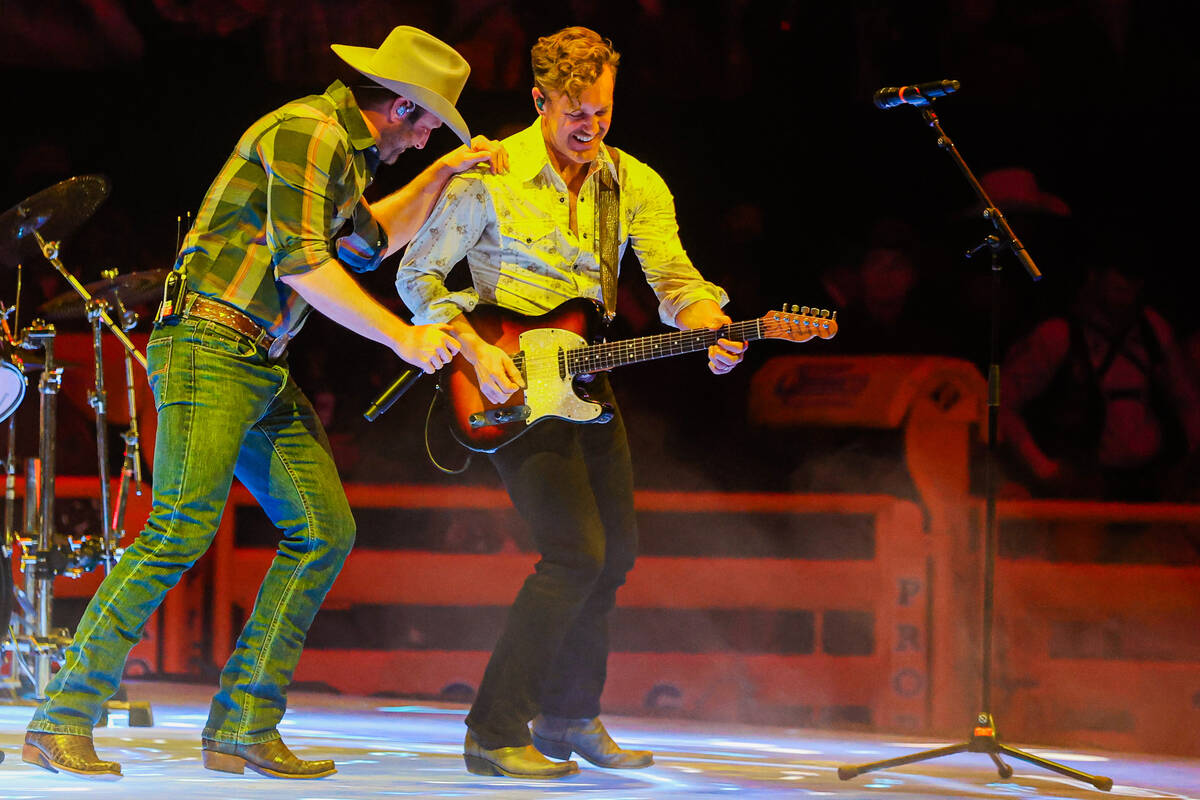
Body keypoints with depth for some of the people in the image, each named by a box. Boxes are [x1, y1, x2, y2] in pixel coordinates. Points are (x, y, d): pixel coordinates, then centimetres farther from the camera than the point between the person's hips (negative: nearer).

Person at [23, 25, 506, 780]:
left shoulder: (342, 150, 21)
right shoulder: (308, 132, -11)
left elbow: (367, 242, 37)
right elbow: (300, 261, -18)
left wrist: (441, 174, 28)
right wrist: (402, 336, -15)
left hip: (261, 370, 10)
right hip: (208, 347, -10)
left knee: (325, 528, 2)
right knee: (184, 526, -20)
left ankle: (243, 728, 3)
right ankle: (63, 721, -18)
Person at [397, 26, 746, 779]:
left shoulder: (635, 185, 1)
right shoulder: (488, 178, -13)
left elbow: (673, 275, -9)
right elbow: (418, 272, -7)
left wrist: (711, 329, -31)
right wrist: (475, 349, -21)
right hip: (512, 389, -7)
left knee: (617, 548, 11)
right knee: (576, 553, -18)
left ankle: (569, 718, 30)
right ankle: (495, 734, -12)